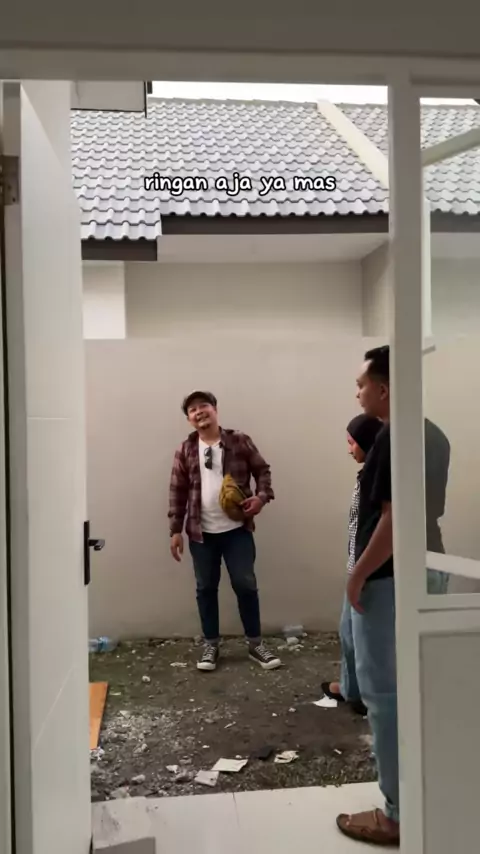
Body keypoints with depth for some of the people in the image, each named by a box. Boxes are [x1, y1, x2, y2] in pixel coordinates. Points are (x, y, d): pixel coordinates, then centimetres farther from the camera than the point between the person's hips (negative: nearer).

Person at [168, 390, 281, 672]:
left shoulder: (240, 441, -1)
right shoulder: (186, 450, 2)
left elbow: (262, 470, 5)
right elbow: (178, 491, 4)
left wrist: (262, 496, -13)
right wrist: (175, 530, 1)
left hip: (237, 529, -1)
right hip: (201, 532, 2)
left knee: (246, 584, 1)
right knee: (206, 588, 9)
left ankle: (256, 643, 18)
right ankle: (211, 645, 24)